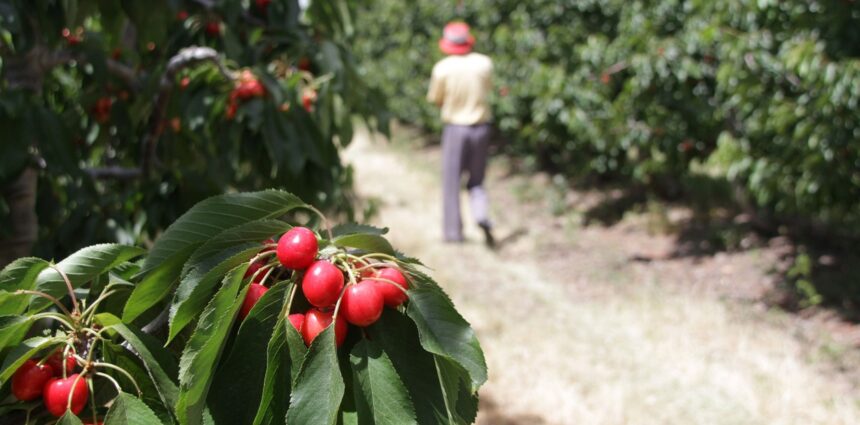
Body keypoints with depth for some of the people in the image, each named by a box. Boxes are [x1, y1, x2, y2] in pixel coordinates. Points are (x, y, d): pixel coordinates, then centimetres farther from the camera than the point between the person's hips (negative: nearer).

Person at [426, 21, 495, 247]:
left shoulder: (443, 68, -9)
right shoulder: (484, 63, -2)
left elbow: (436, 99, 2)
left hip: (455, 127, -2)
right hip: (481, 127, 2)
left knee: (451, 181, 7)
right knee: (476, 181, 12)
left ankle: (453, 231, 7)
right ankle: (482, 216, -13)